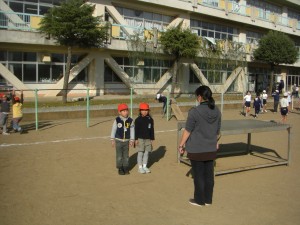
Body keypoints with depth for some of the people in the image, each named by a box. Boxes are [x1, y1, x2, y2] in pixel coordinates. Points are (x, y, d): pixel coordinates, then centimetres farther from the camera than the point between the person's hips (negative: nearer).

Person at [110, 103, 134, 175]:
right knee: (119, 155, 4)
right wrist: (112, 140, -2)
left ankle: (126, 168, 20)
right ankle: (120, 169, 14)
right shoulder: (117, 120, -8)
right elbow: (113, 130, -3)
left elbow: (132, 131, 3)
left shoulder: (130, 120, -2)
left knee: (126, 155, 9)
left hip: (126, 141, 2)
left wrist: (131, 140, 2)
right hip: (118, 140, -2)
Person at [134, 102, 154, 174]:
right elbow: (136, 130, -5)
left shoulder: (150, 119, 6)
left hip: (148, 139, 4)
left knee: (147, 152, 8)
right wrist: (136, 139, -9)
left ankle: (145, 166, 19)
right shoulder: (138, 120, -4)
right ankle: (140, 167, 7)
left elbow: (152, 130, 10)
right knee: (140, 152, -1)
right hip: (140, 138, -4)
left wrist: (152, 138, 8)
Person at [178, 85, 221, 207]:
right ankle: (208, 199, 27)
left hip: (196, 150, -5)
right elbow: (217, 130, 10)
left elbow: (187, 131, -13)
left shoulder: (195, 112, -19)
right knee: (209, 174, 14)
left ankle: (199, 200, 20)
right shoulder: (216, 111, 0)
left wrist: (181, 144, -2)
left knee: (198, 175, 7)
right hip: (211, 149, 6)